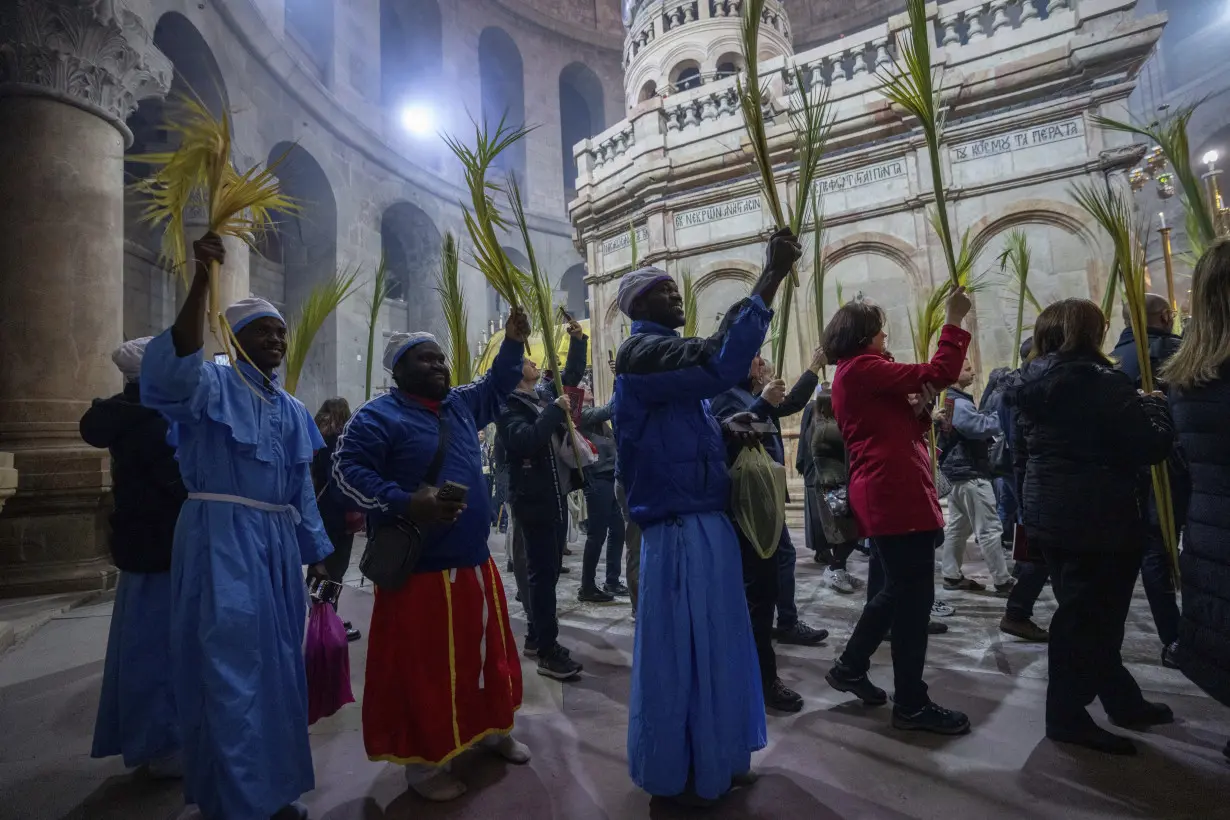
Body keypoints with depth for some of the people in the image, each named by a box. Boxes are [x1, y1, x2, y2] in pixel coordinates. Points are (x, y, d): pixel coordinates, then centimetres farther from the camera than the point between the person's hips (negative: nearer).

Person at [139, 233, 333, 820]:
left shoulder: (292, 410, 16)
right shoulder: (214, 384, -2)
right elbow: (177, 364, -28)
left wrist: (316, 549, 17)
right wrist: (202, 281, -35)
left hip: (278, 541, 7)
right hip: (223, 537, -7)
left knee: (276, 661, 14)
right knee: (232, 662, -3)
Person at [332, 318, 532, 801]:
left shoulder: (460, 405, 12)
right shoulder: (379, 416, -9)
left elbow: (496, 387, 27)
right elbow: (347, 469, -16)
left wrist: (513, 344, 14)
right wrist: (404, 503, -27)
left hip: (474, 562, 8)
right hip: (419, 571, -7)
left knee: (486, 655, 19)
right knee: (421, 668, 4)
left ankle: (491, 729, 40)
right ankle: (424, 762, 23)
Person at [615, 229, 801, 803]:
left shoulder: (670, 352, 17)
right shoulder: (642, 353, -15)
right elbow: (721, 368, -31)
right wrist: (771, 278, -29)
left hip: (708, 523, 10)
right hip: (679, 530, -10)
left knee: (715, 644, 19)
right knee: (680, 649, 3)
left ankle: (714, 757, 37)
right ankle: (676, 772, 23)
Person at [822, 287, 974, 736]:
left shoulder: (853, 375, 21)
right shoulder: (862, 369, -11)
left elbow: (902, 428, 18)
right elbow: (938, 374, -17)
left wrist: (921, 406, -2)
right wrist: (954, 321, -6)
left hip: (885, 496, 11)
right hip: (896, 496, -11)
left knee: (892, 590, 19)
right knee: (912, 596, -3)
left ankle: (850, 666, 29)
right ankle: (911, 703, 8)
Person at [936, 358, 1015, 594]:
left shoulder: (949, 400, 14)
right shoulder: (958, 404, -18)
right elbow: (980, 427, -27)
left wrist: (988, 417, 2)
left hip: (960, 470, 11)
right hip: (970, 473, -11)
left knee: (957, 526, 13)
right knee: (989, 530, -4)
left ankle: (952, 575, 18)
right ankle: (1003, 582, 2)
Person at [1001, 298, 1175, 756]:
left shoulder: (1029, 385, 7)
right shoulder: (1100, 383, -16)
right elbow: (1151, 447, -15)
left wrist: (1029, 512, 21)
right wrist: (1155, 406, 4)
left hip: (1048, 518, 8)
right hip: (1099, 521, -8)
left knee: (1083, 611, 18)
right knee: (1091, 617, 3)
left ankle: (1122, 701, 34)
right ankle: (1067, 716, 13)